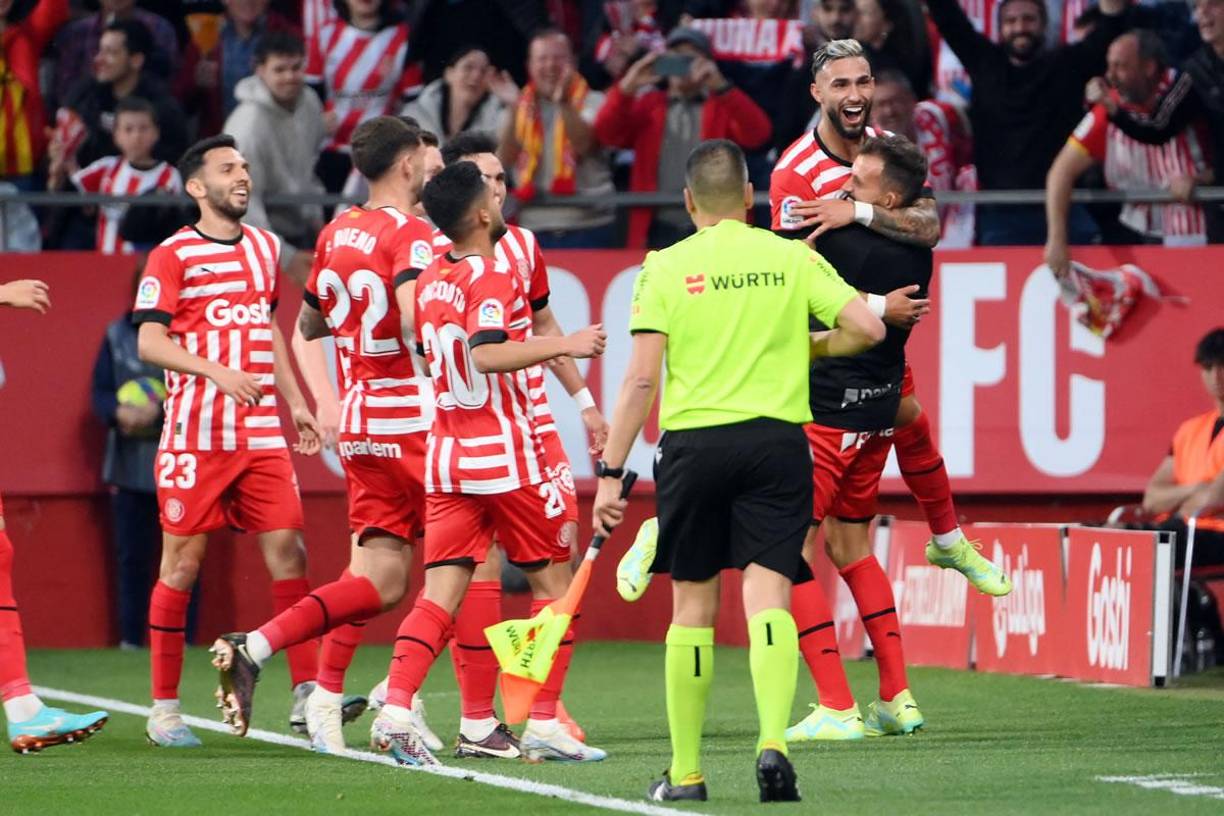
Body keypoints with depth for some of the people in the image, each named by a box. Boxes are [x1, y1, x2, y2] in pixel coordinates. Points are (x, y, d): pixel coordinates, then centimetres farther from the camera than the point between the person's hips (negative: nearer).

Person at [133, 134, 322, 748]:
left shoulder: (263, 247, 15)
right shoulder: (172, 256, -4)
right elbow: (150, 342, -11)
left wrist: (294, 402, 21)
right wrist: (217, 372, -24)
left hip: (261, 437, 5)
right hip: (195, 438, -5)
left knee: (288, 552, -5)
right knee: (181, 565, -1)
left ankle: (305, 693, -4)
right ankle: (164, 709, 6)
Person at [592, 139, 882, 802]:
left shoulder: (665, 268, 1)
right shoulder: (792, 258, 5)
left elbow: (641, 379, -4)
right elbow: (866, 328, -1)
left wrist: (611, 473, -2)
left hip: (692, 442, 0)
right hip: (777, 438, 0)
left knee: (693, 605, 9)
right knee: (768, 594, -4)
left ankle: (685, 772, 14)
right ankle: (772, 741, -25)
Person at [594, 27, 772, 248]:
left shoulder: (723, 106, 11)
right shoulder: (647, 105, 17)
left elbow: (757, 134, -8)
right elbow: (607, 134, 2)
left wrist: (721, 87, -19)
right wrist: (627, 87, -14)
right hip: (660, 229, 2)